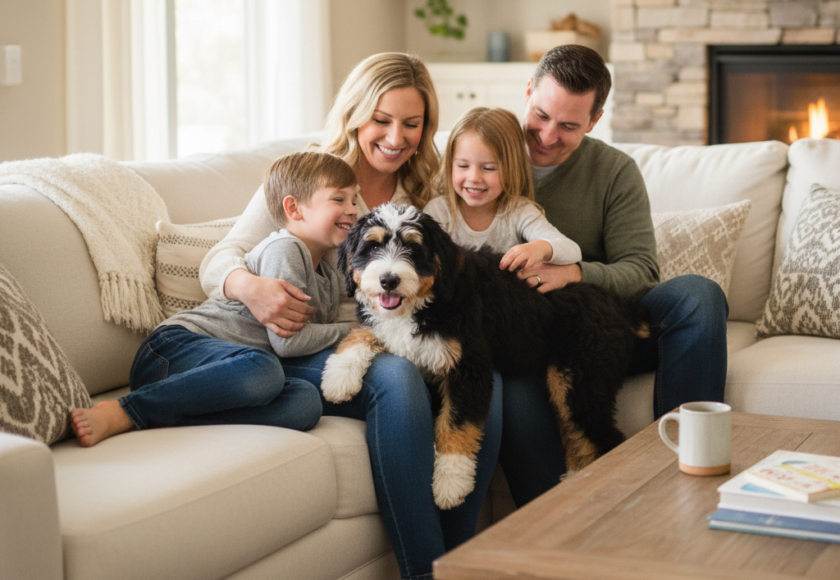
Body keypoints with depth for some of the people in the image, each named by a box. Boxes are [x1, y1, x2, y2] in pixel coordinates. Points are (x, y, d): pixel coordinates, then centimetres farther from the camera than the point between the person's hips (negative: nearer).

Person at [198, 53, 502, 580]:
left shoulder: (422, 197, 17)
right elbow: (217, 264, -3)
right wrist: (252, 286, -28)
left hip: (389, 345, 4)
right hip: (304, 354, -4)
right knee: (395, 377, -36)